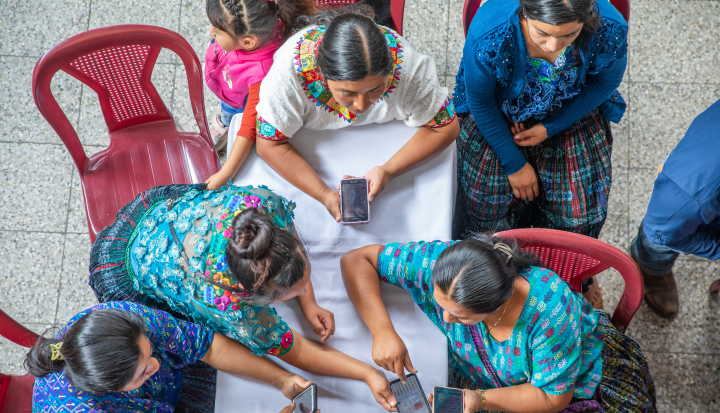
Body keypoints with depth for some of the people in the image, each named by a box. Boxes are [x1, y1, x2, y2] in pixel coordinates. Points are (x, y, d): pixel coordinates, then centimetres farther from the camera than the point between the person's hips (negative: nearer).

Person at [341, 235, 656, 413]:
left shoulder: (549, 309, -40)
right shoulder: (437, 265, -32)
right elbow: (357, 260, -23)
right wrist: (382, 331, -35)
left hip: (577, 383, -3)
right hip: (483, 384, 3)